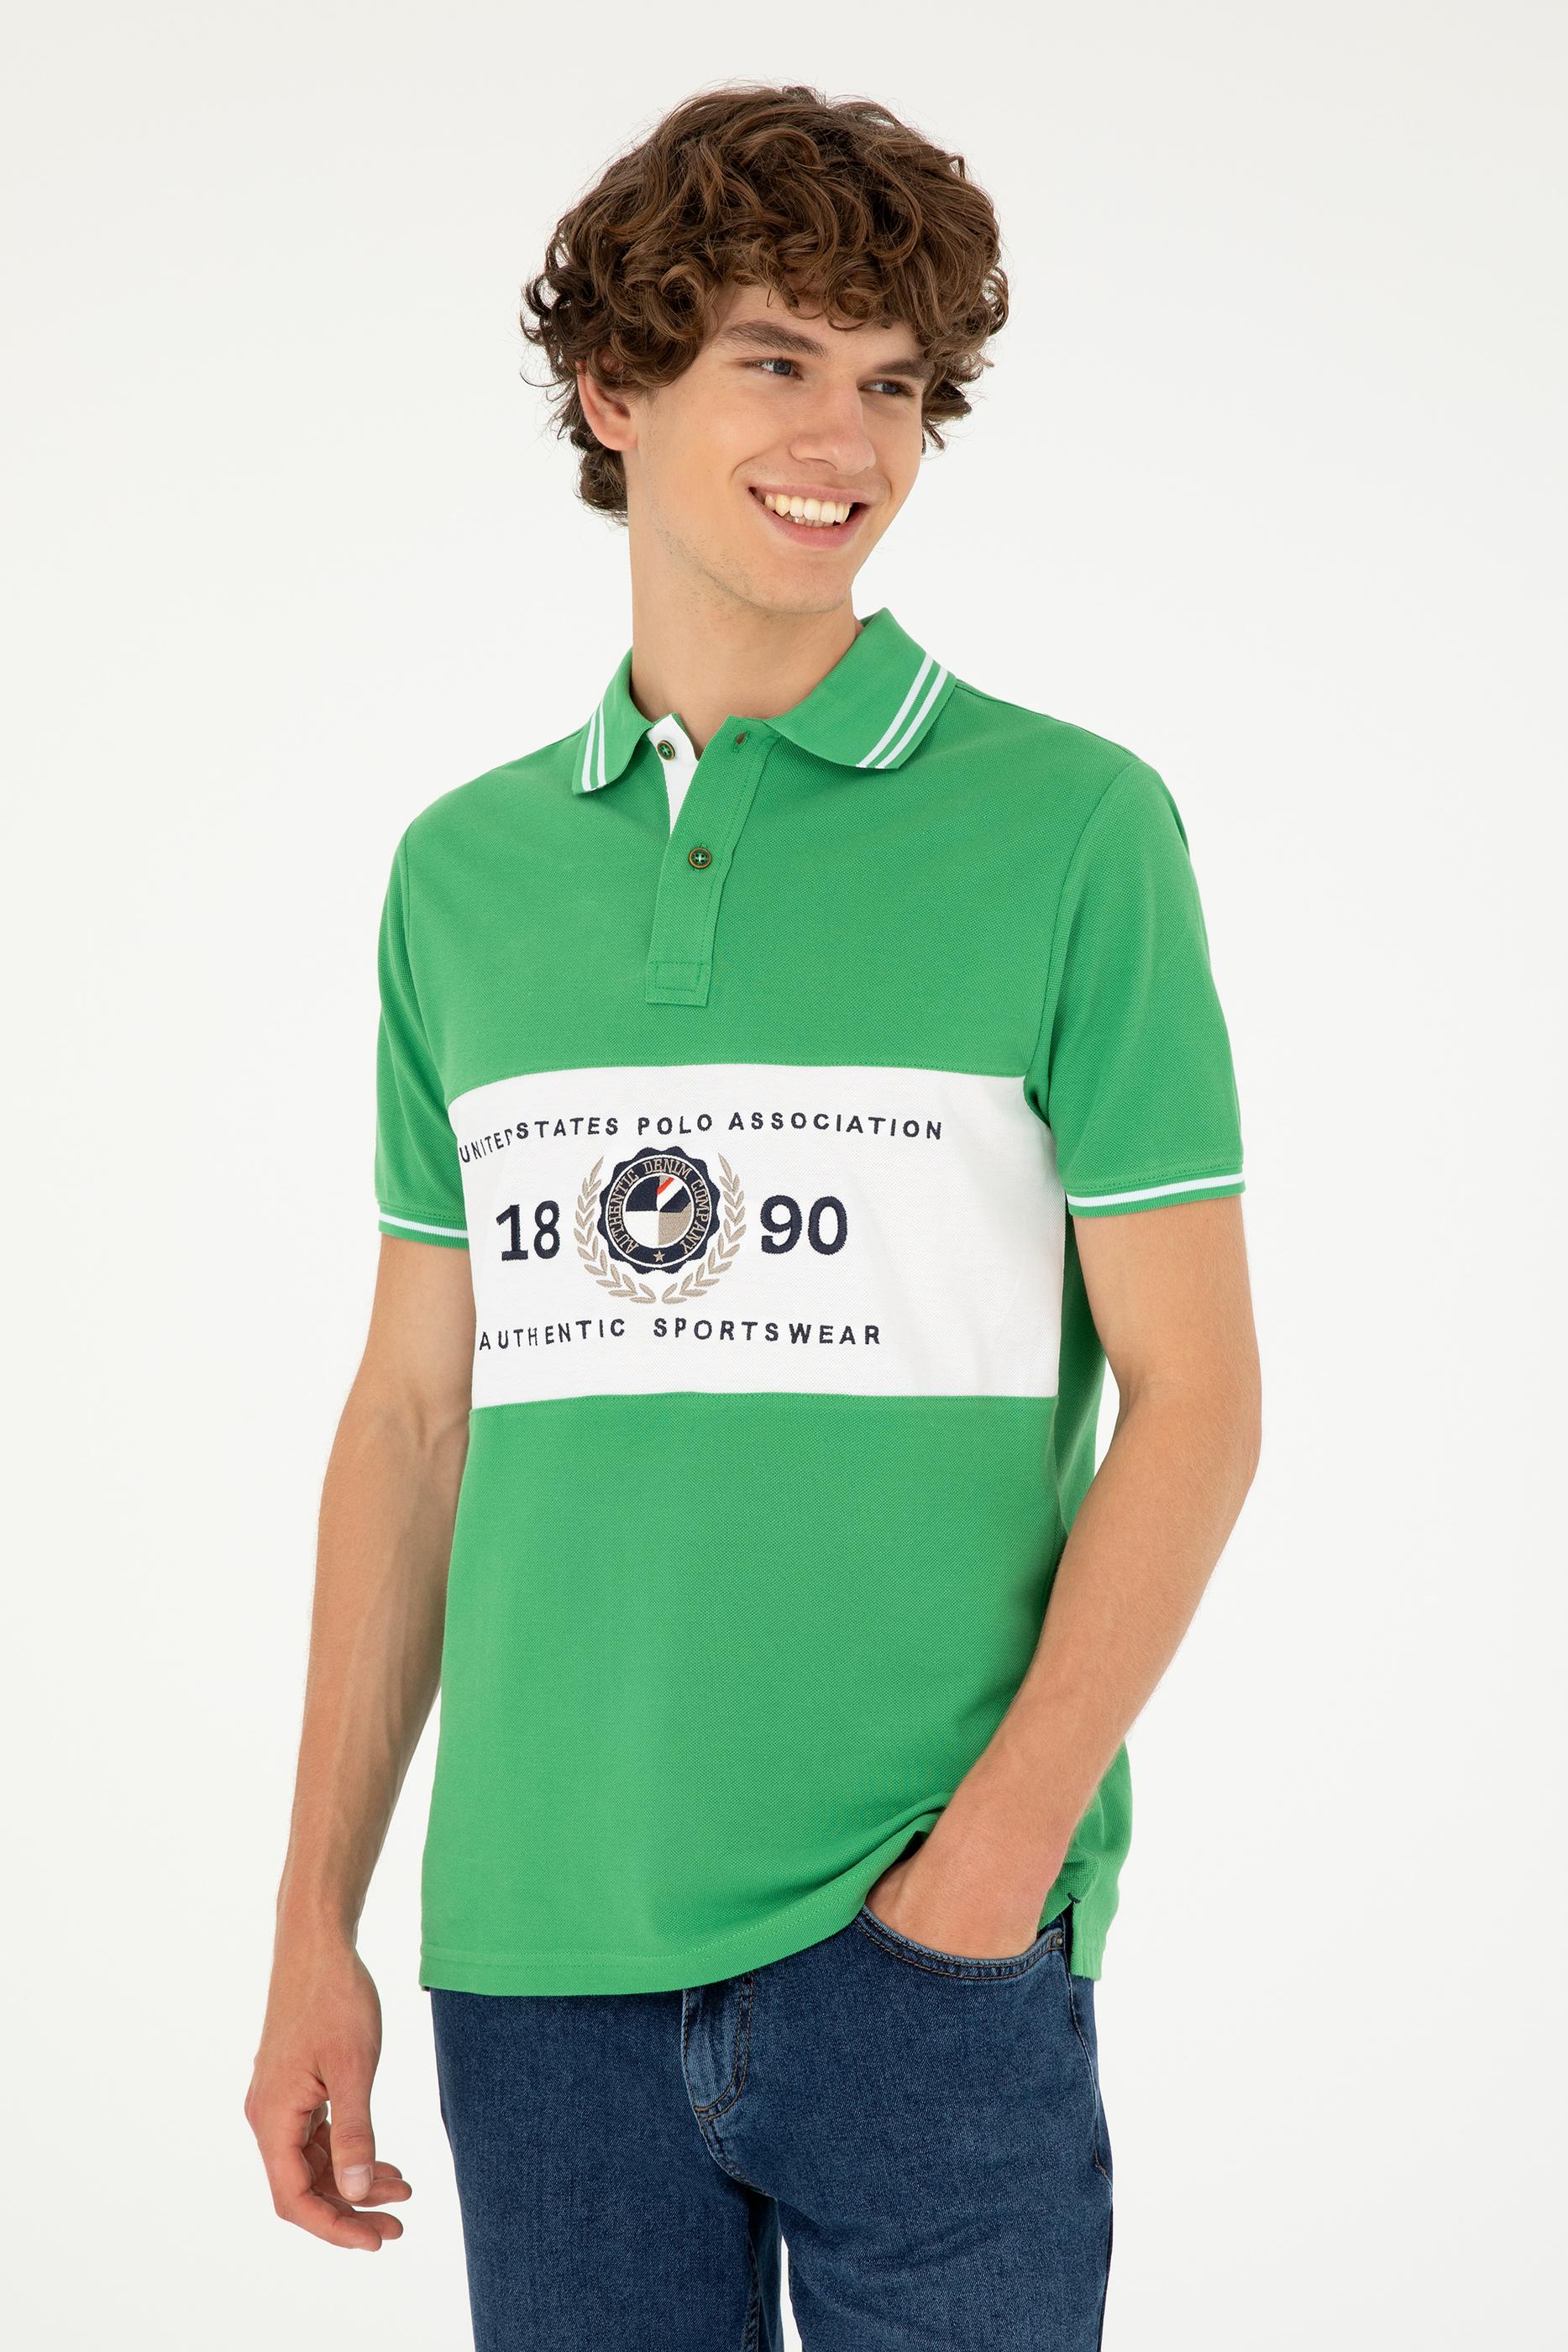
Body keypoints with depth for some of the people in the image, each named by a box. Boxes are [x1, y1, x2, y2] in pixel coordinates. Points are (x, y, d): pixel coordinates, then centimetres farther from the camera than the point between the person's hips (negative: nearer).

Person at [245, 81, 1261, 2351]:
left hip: (925, 1938, -3)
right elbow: (415, 1413, 12)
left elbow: (1193, 1395, -4)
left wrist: (995, 1851, -13)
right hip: (533, 1952, 3)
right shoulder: (465, 871, 9)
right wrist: (317, 1921, 8)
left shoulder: (1069, 828, -2)